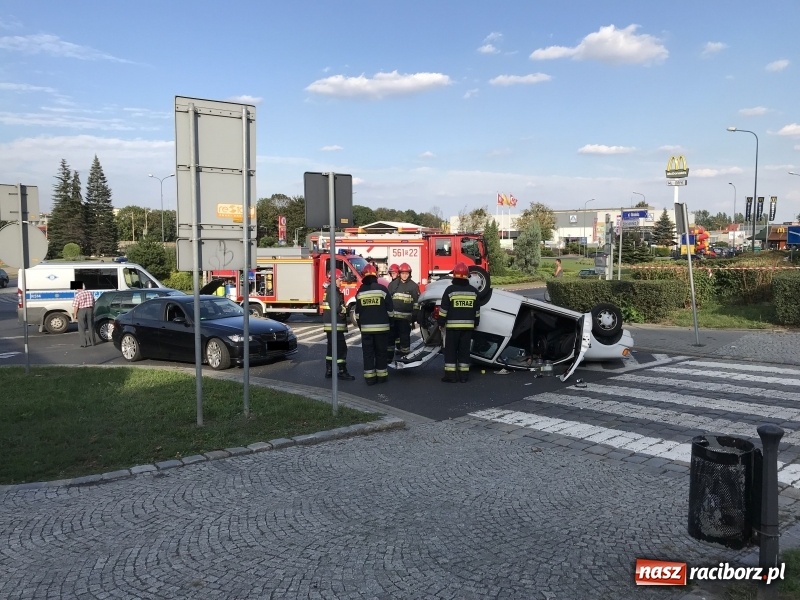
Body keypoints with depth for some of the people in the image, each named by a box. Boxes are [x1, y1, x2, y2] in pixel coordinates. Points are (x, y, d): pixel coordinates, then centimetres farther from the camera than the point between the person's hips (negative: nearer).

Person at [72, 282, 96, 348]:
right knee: (90, 327, 12)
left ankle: (84, 343, 1)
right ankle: (92, 342, 17)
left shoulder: (78, 295, -10)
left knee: (82, 328, 3)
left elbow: (76, 306, -12)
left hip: (81, 311, -5)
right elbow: (93, 304, 12)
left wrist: (75, 315, -4)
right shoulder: (90, 293, 7)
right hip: (90, 310, 5)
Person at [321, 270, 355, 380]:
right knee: (341, 348, -7)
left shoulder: (331, 290, 18)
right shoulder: (332, 291, -14)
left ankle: (329, 371, 19)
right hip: (335, 325, -11)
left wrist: (343, 308, 3)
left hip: (330, 325, 11)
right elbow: (337, 308, -23)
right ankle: (342, 372, -4)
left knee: (332, 348, 14)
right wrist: (345, 309, -6)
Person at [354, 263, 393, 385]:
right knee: (381, 352, 7)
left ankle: (369, 377, 5)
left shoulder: (360, 292, 3)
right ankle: (382, 375, 11)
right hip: (381, 326, -1)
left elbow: (357, 313, 8)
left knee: (368, 352, 6)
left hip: (366, 327, 2)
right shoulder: (382, 289, -5)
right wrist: (389, 322, 14)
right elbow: (390, 310, -2)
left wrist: (360, 326, 20)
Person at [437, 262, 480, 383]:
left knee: (450, 350, 2)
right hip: (468, 326, 4)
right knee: (464, 350, 9)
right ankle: (464, 375, 10)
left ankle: (450, 375, 0)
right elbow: (477, 311, 11)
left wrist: (441, 322, 2)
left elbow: (443, 309, -7)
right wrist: (475, 324, 20)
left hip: (452, 325, -4)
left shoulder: (450, 290, -8)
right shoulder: (473, 291, 5)